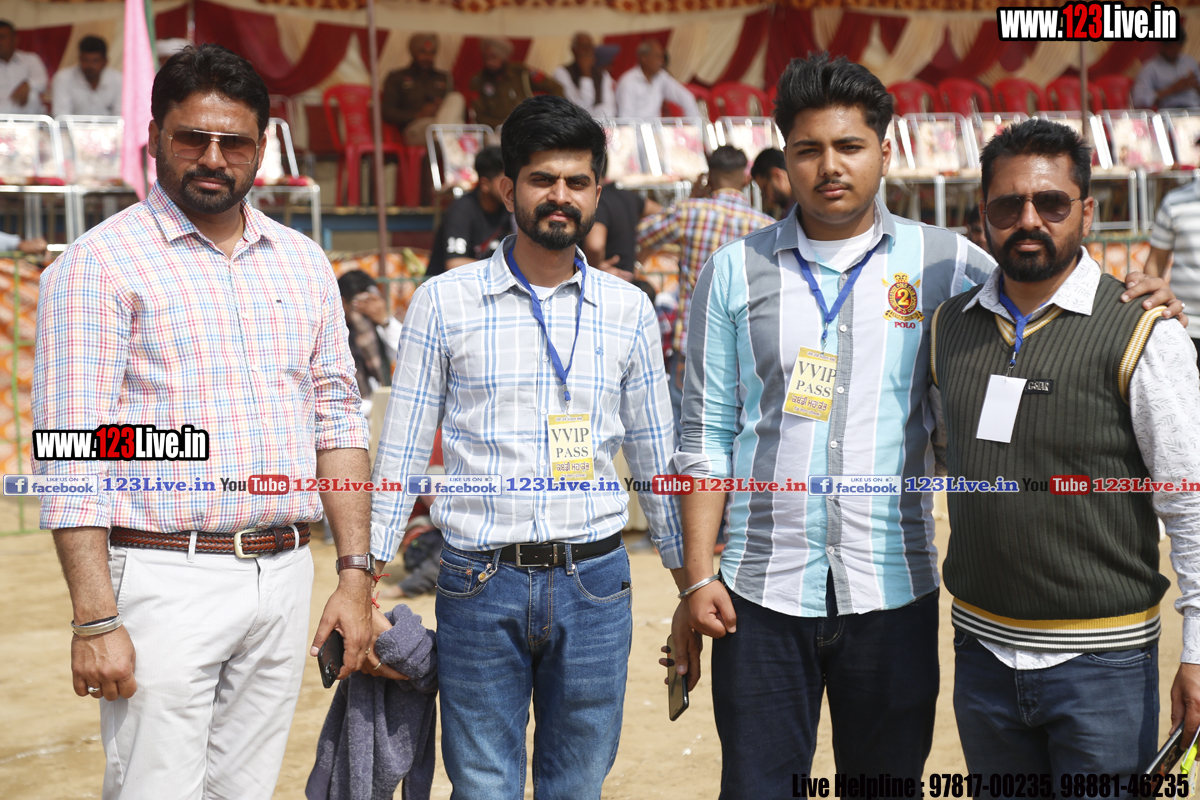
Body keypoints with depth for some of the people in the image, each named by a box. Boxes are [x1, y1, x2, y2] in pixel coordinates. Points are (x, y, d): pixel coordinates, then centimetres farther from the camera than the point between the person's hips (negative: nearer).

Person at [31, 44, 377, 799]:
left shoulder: (304, 262, 13)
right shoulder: (100, 263, -3)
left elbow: (338, 418, 14)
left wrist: (356, 575, 7)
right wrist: (95, 620, -15)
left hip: (284, 576, 5)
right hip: (165, 577, -5)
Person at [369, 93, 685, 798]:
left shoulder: (629, 310, 6)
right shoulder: (444, 302, 1)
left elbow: (656, 457, 11)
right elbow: (403, 450, 3)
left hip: (594, 582, 2)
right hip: (480, 584, -1)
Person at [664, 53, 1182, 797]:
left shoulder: (945, 262, 2)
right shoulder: (734, 272, 3)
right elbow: (707, 436, 3)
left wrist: (1133, 304, -11)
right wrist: (699, 577, -1)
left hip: (893, 590, 0)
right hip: (763, 588, 0)